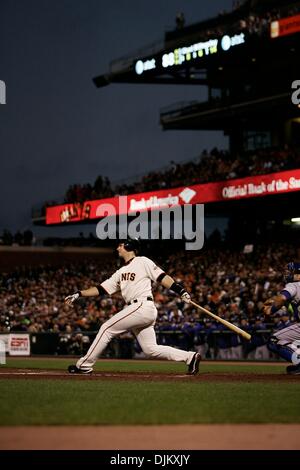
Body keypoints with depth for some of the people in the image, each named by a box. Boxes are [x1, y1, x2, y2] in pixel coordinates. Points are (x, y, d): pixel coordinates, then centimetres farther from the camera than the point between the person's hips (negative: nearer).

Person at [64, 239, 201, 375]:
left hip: (143, 306, -9)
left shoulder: (142, 262, 1)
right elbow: (101, 289, 21)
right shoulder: (121, 272, 24)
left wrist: (181, 291, -15)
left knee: (106, 329, -6)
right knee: (150, 349, 3)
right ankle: (190, 357, 3)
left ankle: (85, 365, -1)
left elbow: (162, 277, -4)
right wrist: (79, 294, 13)